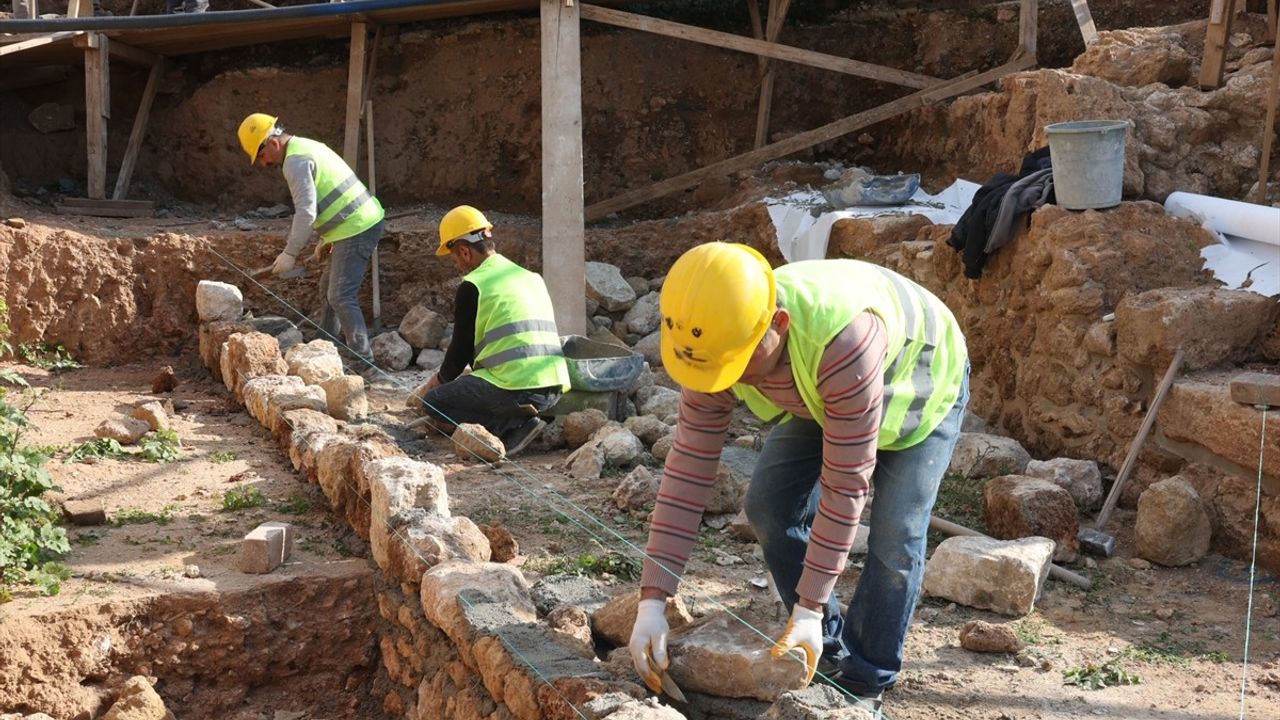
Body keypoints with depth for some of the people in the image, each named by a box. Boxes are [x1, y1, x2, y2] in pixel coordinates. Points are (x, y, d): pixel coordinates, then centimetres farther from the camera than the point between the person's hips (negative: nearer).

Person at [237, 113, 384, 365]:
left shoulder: (296, 162, -14)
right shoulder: (307, 147, 19)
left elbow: (306, 211, -21)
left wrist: (290, 253, -14)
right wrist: (325, 239, 24)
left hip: (356, 229, -11)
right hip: (366, 221, 11)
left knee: (341, 297, -11)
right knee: (330, 287, 21)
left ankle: (364, 362, -11)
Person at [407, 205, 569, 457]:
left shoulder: (473, 286, -3)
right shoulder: (532, 278, 19)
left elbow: (461, 349, 2)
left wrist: (430, 387, 20)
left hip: (516, 387, -8)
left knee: (433, 401, 7)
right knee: (470, 383, 32)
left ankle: (513, 426, -8)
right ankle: (519, 420, 4)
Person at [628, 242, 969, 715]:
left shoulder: (841, 341, -48)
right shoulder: (718, 342, -29)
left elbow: (846, 482, -40)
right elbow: (688, 469, -26)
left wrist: (809, 609, -35)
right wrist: (652, 602, -29)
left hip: (920, 386, -5)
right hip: (820, 395, 5)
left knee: (895, 535, -15)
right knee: (769, 505, -5)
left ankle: (865, 682, 5)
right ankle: (829, 651, 13)